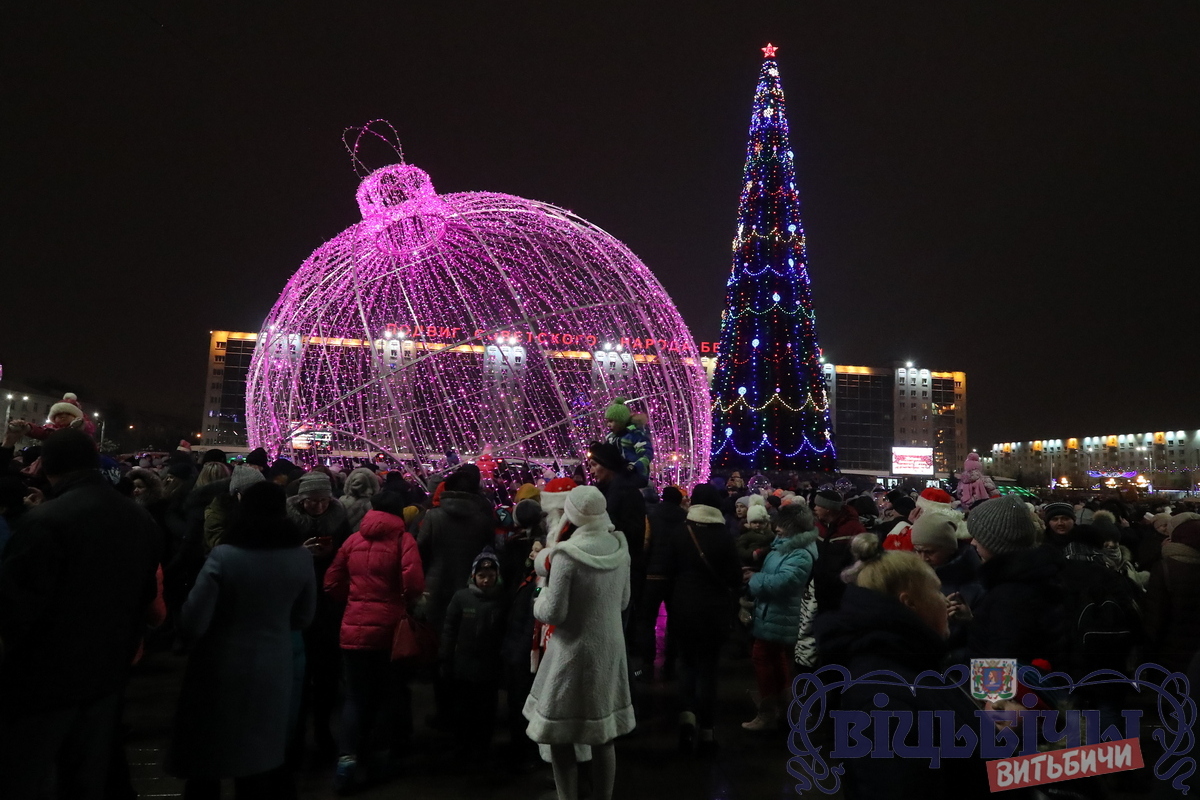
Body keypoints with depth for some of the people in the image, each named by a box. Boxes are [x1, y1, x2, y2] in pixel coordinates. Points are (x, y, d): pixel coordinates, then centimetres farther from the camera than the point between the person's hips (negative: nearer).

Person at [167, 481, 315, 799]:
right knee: (264, 754, 22)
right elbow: (303, 617, 6)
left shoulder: (224, 555, -18)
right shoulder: (301, 557, -7)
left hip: (223, 669, -3)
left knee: (207, 755, 18)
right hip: (273, 668, 3)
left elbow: (192, 624, -16)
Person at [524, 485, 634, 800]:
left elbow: (553, 613, -16)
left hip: (574, 653, -6)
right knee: (604, 736, 17)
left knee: (561, 737, 9)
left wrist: (539, 602, 5)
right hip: (610, 650, 6)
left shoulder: (566, 554, -20)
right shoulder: (619, 547, -2)